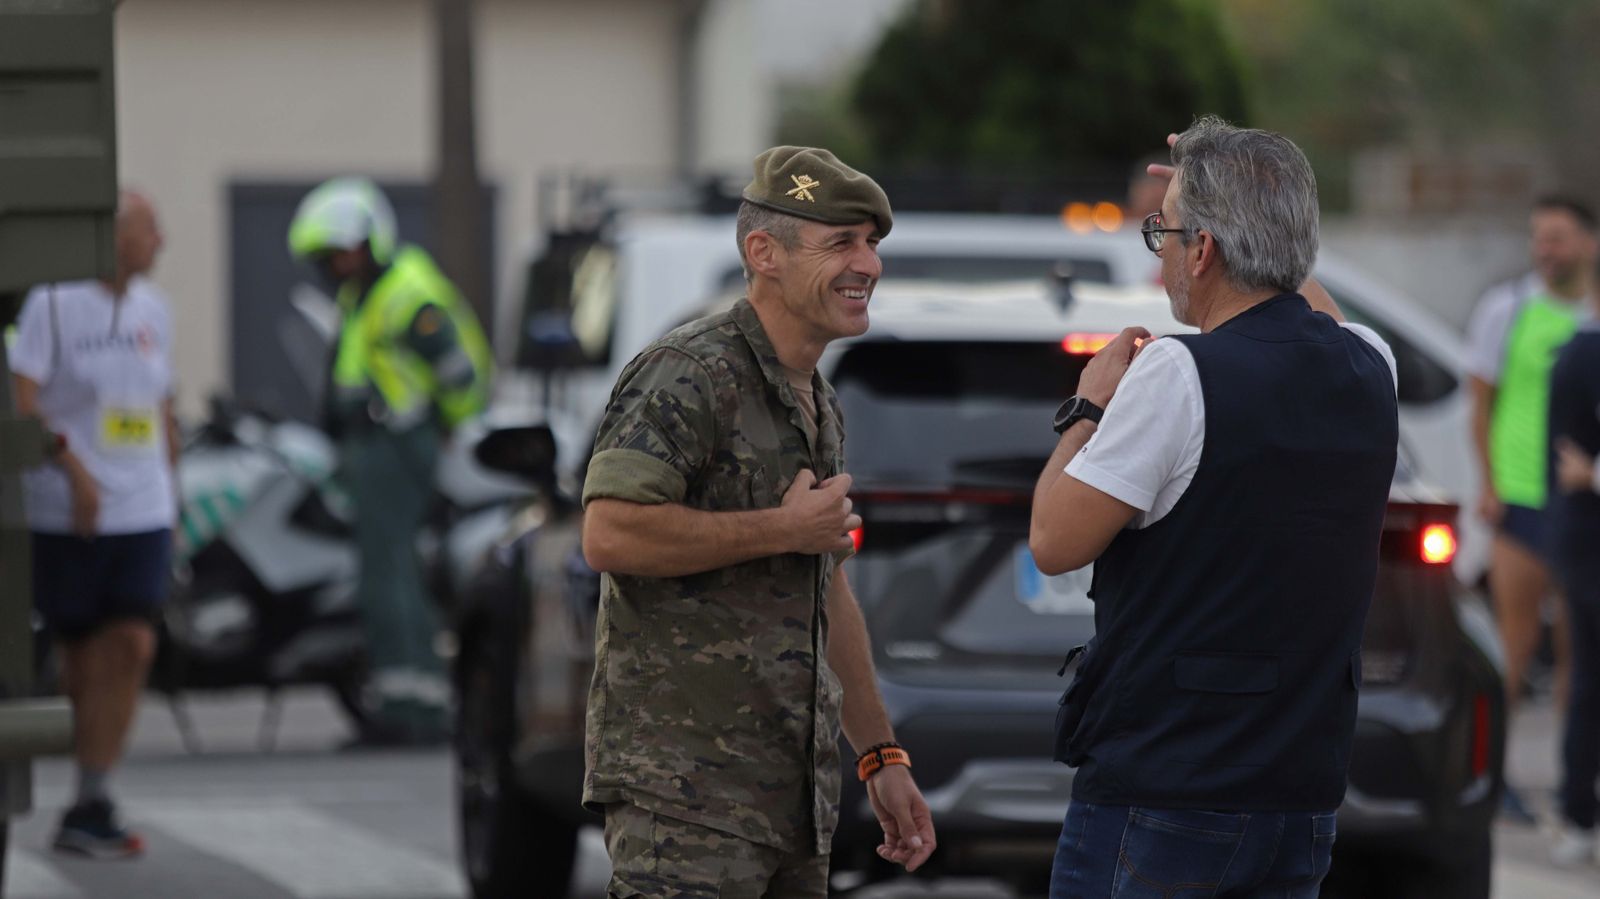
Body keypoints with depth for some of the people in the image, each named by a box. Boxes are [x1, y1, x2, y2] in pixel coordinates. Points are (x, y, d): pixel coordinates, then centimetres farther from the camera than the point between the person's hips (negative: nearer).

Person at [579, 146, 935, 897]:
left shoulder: (818, 405, 19)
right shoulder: (690, 375, -11)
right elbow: (609, 533, -24)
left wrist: (882, 757, 23)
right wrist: (786, 530, -15)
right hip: (683, 780, -9)